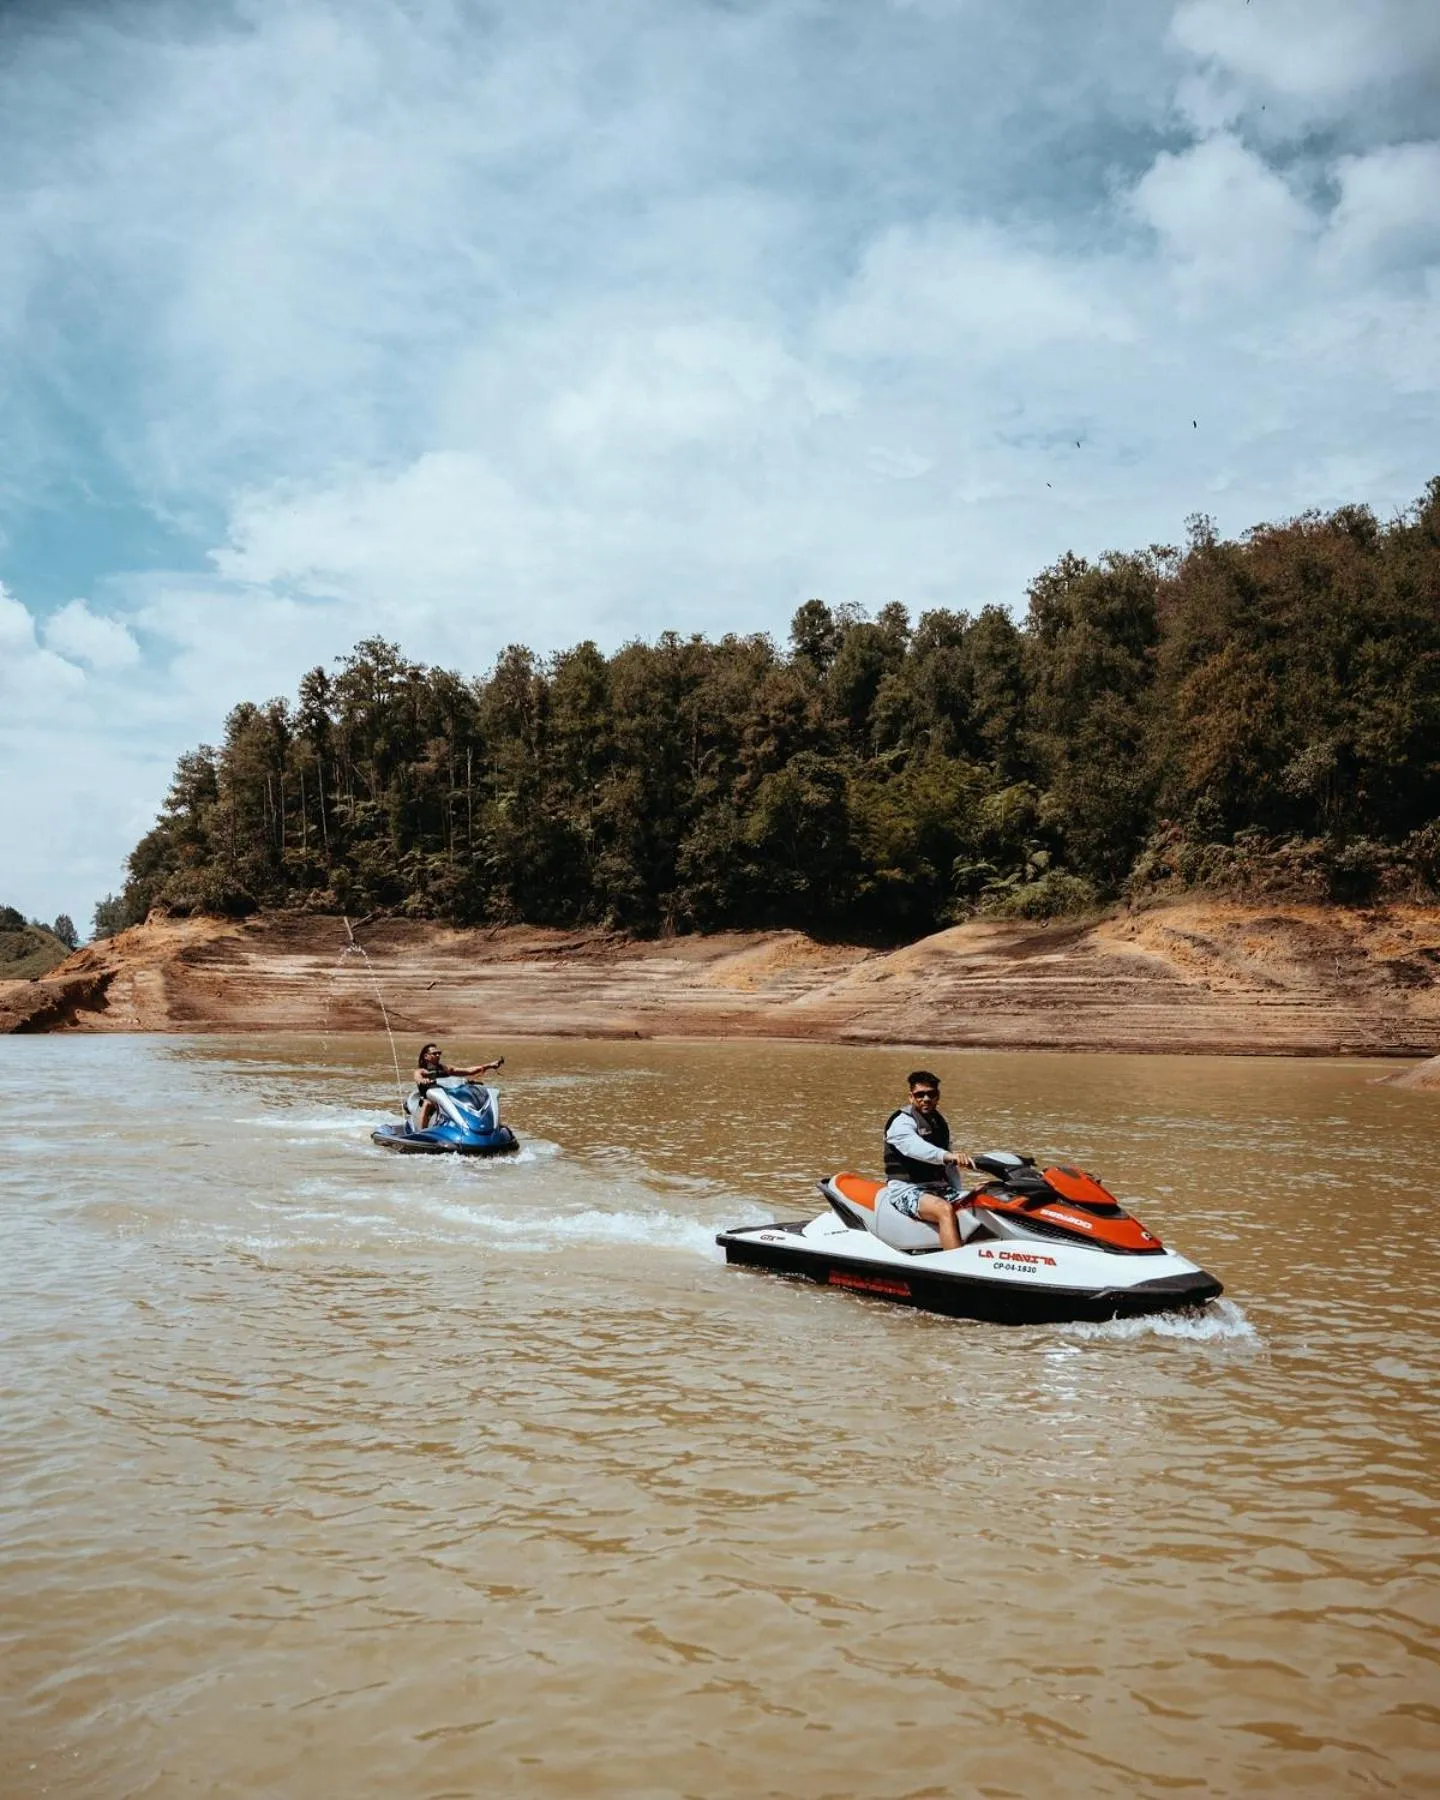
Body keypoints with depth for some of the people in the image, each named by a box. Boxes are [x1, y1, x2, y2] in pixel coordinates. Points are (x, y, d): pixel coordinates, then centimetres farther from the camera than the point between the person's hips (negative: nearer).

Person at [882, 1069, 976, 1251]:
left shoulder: (939, 1122, 18)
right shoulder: (902, 1122, -9)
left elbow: (949, 1165, 22)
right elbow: (913, 1147, -32)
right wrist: (946, 1156, -50)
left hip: (939, 1188, 8)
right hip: (907, 1190, -8)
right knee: (945, 1210, -34)